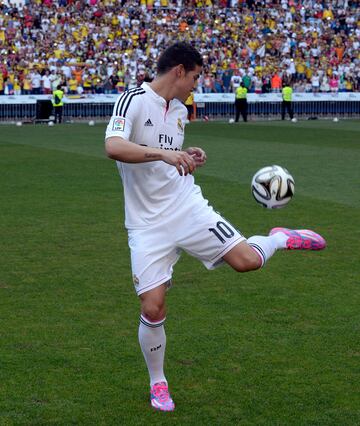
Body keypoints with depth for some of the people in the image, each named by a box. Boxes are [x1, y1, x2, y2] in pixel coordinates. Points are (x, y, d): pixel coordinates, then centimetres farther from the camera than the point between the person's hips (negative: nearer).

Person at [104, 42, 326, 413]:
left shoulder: (179, 110, 12)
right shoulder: (133, 101, -12)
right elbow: (113, 147, -30)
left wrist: (188, 156, 6)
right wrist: (163, 153, -40)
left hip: (187, 207, 5)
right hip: (147, 224, -5)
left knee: (247, 259, -12)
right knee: (152, 309, -8)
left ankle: (279, 238, 24)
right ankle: (157, 383, 16)